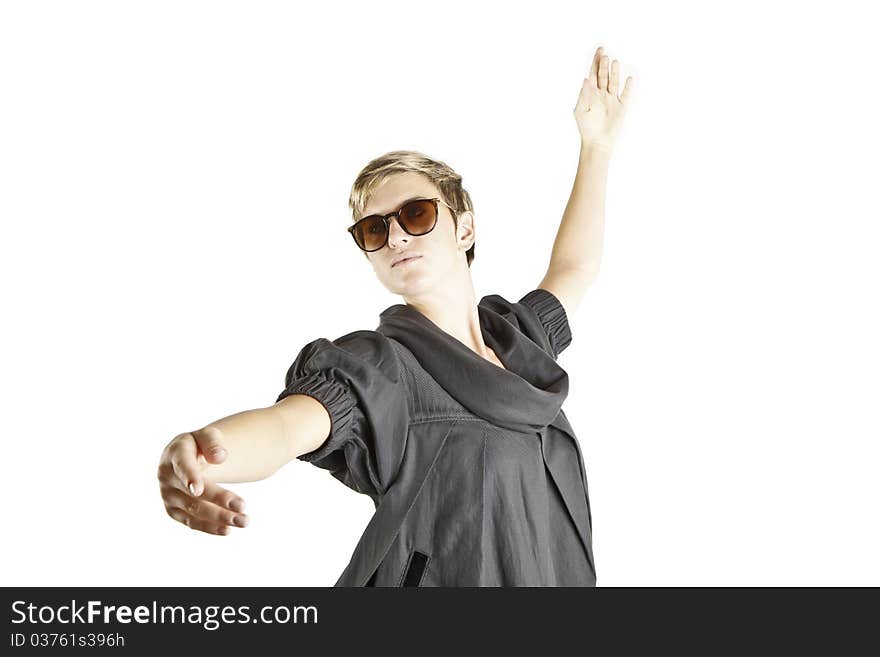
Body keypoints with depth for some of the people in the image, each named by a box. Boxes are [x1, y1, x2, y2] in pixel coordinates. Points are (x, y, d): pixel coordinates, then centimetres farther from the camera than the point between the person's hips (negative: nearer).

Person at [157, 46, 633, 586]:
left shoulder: (515, 336, 6)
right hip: (436, 578, -6)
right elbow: (287, 423, -33)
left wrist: (597, 145, 24)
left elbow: (575, 270, 23)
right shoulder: (377, 366, -15)